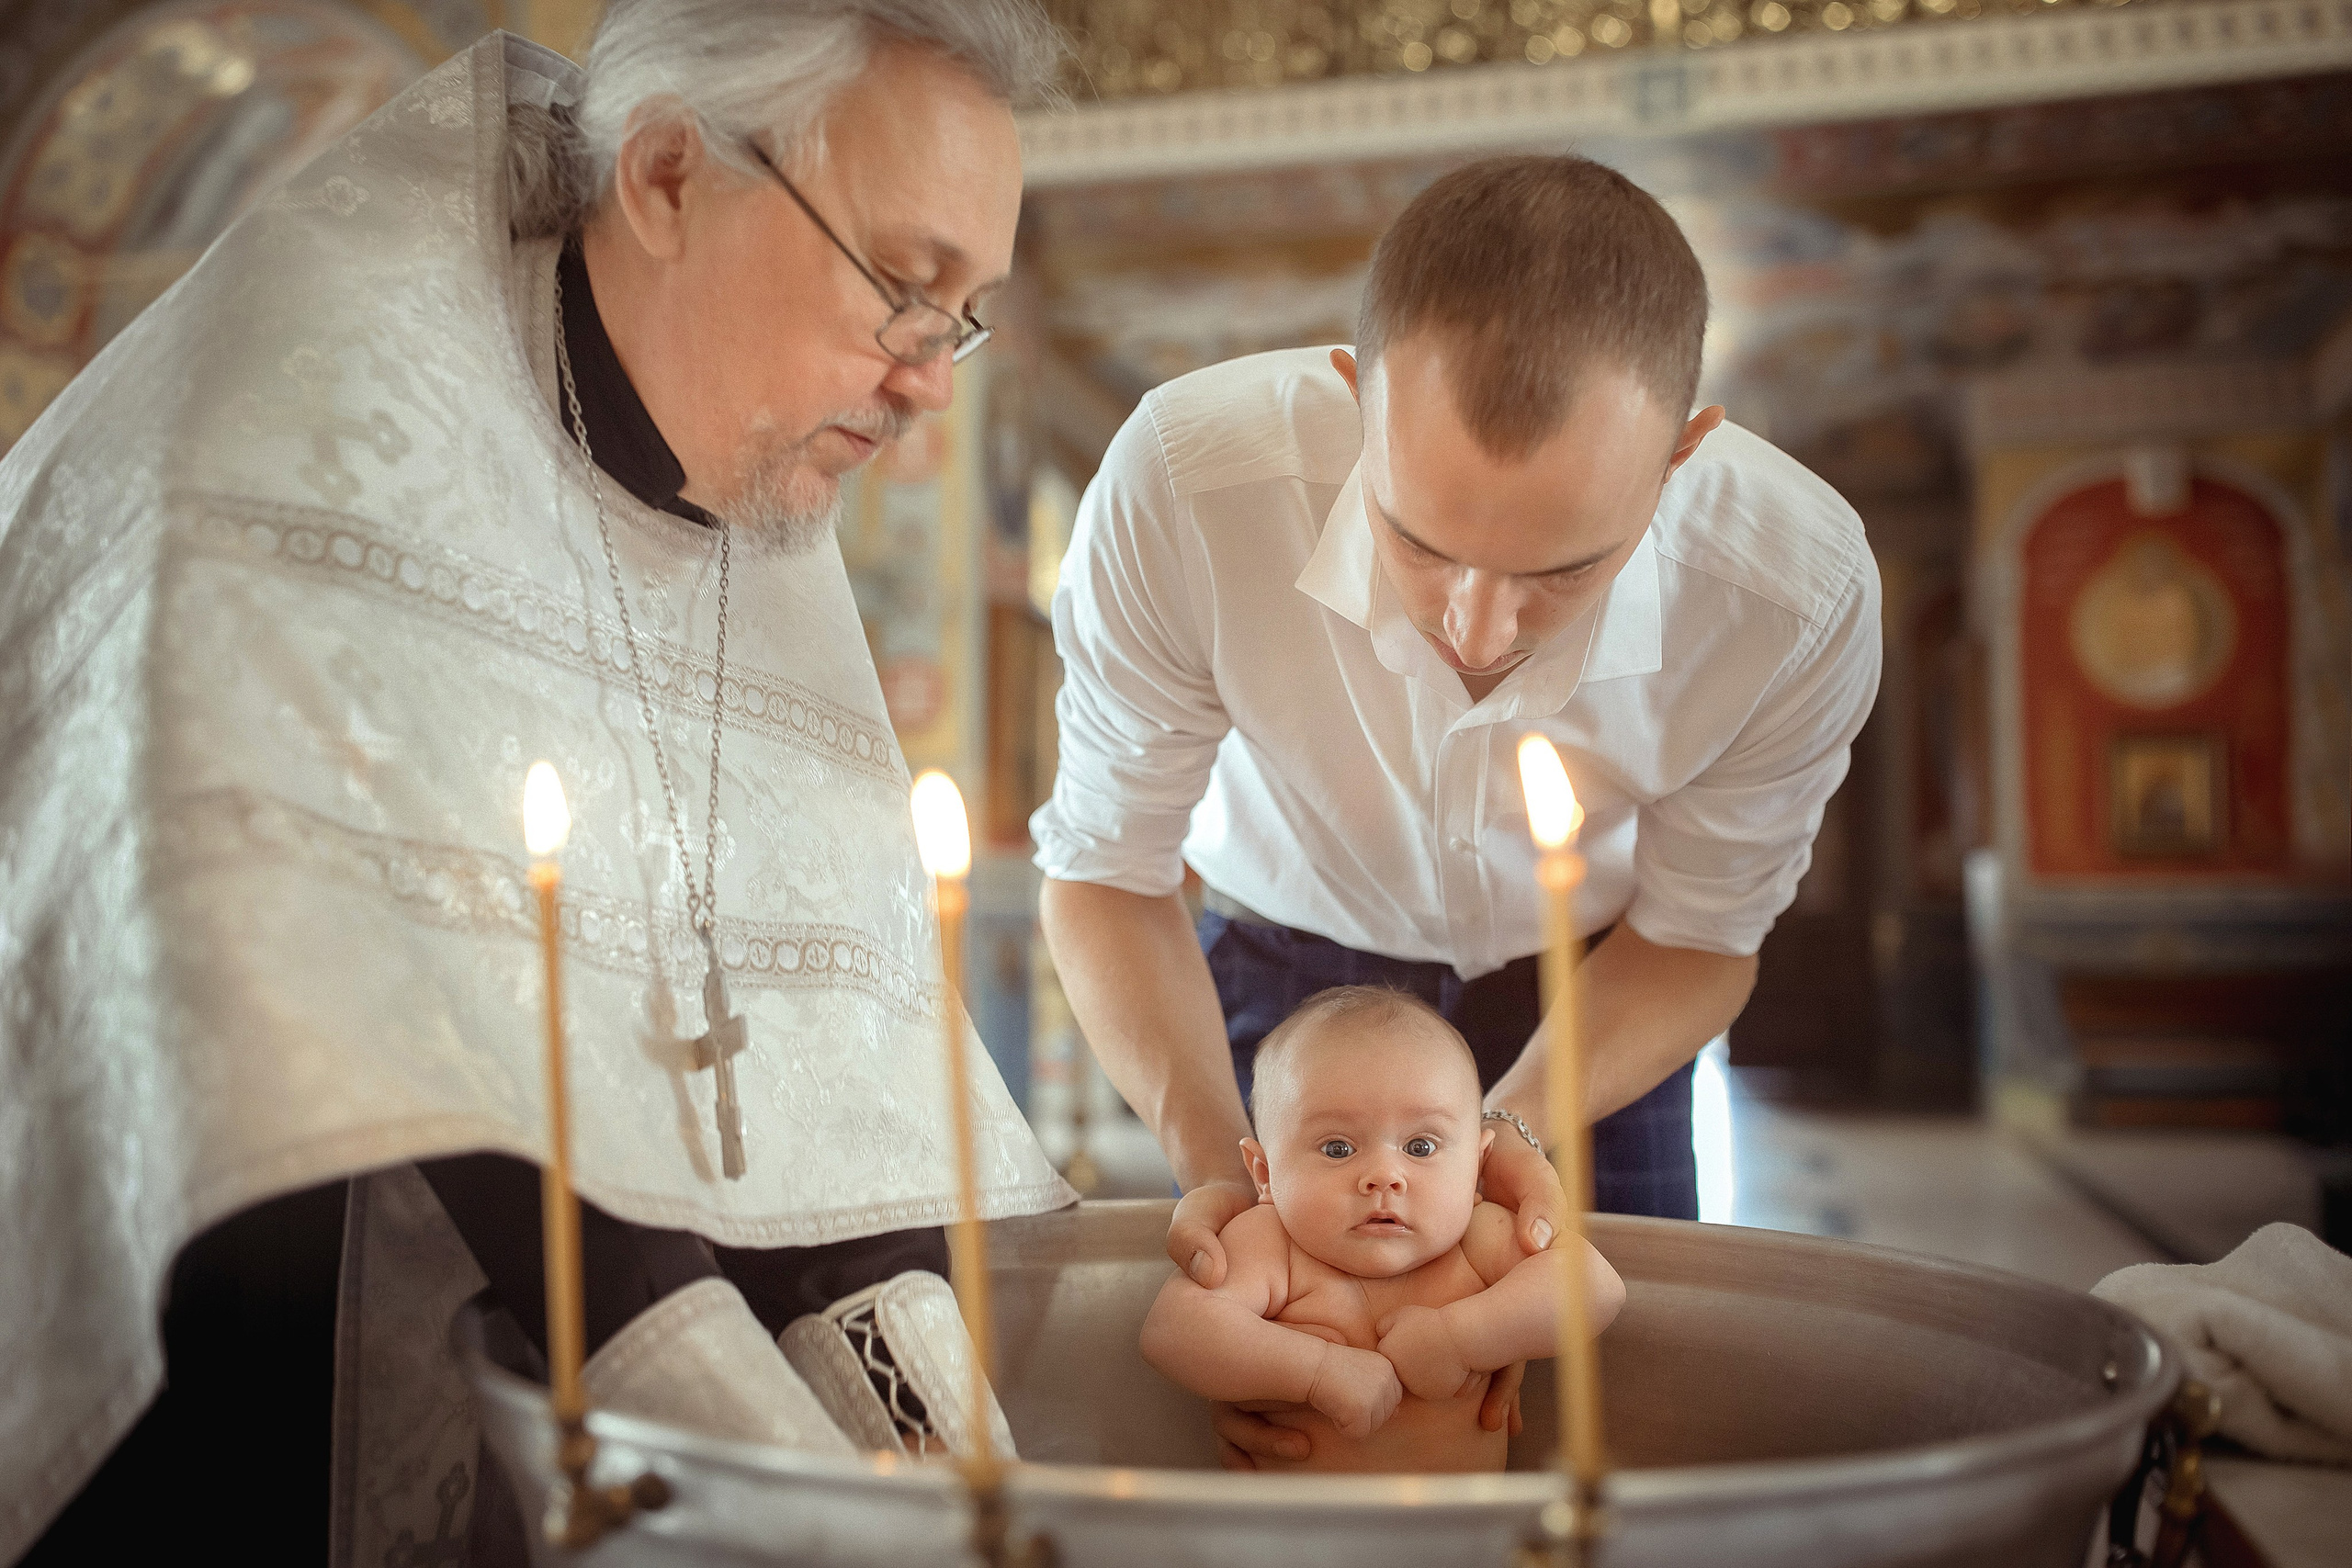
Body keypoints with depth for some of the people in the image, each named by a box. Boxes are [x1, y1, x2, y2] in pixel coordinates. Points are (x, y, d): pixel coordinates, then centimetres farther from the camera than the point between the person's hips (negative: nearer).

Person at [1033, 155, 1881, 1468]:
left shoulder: (1804, 593, -32)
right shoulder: (1181, 486, -37)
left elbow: (1698, 938, -13)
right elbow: (1106, 871, -20)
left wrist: (1513, 1126, -30)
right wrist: (1218, 1162, -34)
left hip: (1581, 991, 1)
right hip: (1288, 959, 0)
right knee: (1271, 1420, 1)